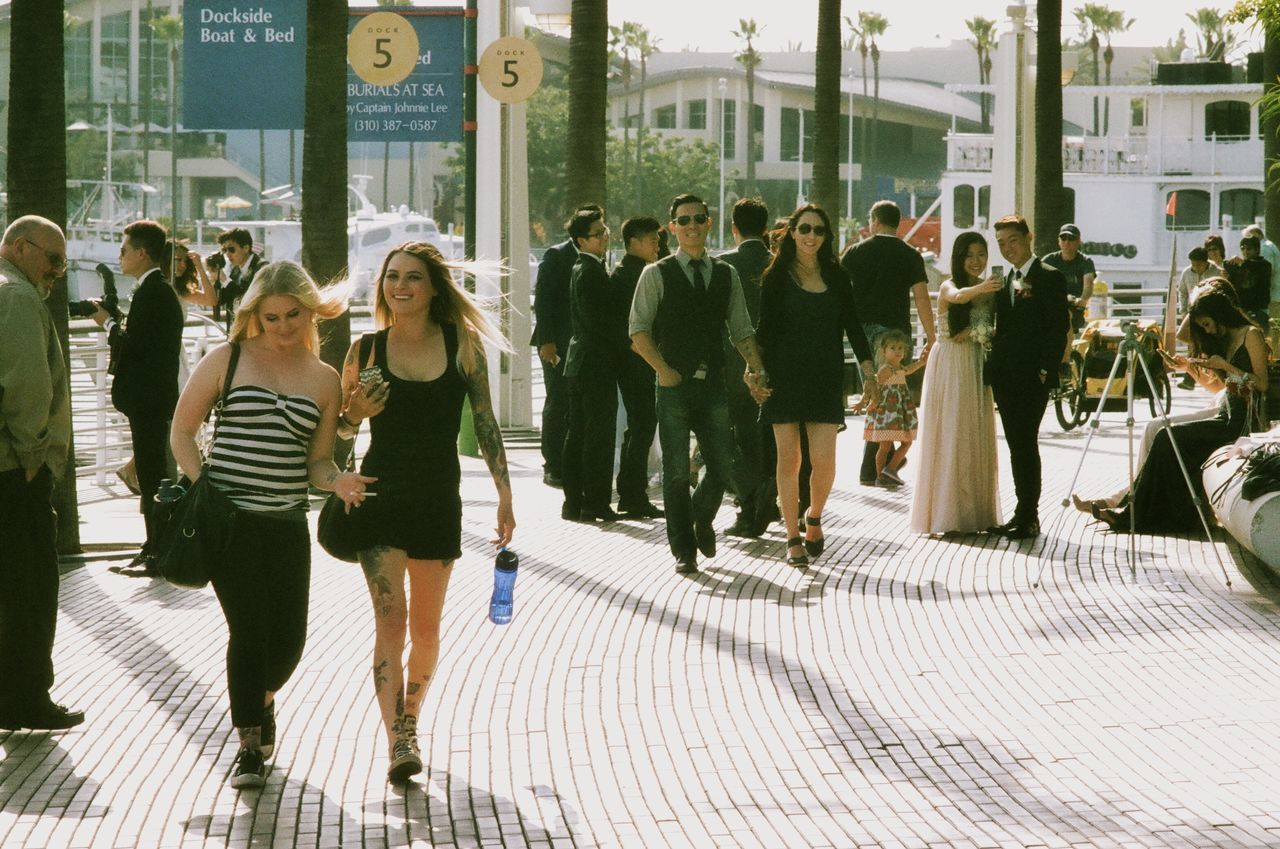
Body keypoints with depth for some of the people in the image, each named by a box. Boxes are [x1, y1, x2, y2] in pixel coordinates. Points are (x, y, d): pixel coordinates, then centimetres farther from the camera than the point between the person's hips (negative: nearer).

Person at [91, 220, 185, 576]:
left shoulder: (152, 292, -16)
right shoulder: (159, 289, 16)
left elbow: (134, 344, -22)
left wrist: (107, 322, -7)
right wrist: (114, 323, 7)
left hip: (149, 398, -11)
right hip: (151, 397, 11)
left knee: (152, 475, -7)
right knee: (151, 474, 14)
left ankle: (159, 556, -4)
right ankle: (154, 550, 20)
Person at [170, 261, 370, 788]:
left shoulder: (324, 379, 9)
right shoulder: (228, 359, 1)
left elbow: (316, 459, 13)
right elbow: (182, 431, 4)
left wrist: (337, 481, -9)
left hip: (287, 522, 3)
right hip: (228, 519, -3)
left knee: (288, 637, 2)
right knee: (249, 627, -8)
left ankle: (262, 702, 37)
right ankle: (248, 744, 8)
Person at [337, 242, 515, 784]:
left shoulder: (463, 344, 0)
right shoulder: (366, 351, 0)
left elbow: (485, 421, 4)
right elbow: (340, 429, 10)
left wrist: (504, 494, 1)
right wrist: (357, 413, -13)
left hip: (439, 500, 1)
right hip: (379, 495, -1)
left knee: (426, 626, 10)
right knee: (389, 620, -11)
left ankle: (409, 719, 31)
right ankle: (397, 743, -17)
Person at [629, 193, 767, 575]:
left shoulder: (727, 275, 11)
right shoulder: (656, 275, 1)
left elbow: (741, 330, 11)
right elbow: (638, 331, -1)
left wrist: (755, 367, -4)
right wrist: (664, 370, -10)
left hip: (713, 384, 3)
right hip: (674, 385, -3)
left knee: (724, 468, 1)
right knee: (677, 472, -1)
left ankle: (701, 517, 32)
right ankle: (684, 550, 10)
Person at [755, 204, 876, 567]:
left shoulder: (836, 277, 9)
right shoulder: (776, 277, 2)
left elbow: (852, 325, 10)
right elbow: (765, 328, 0)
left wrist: (868, 370, 1)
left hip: (825, 378, 1)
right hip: (784, 376, -1)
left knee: (824, 460, -7)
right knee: (788, 459, 0)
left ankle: (814, 517, 21)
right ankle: (794, 539, 10)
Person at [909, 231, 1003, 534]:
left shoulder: (989, 289, 9)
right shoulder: (948, 286, -9)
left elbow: (991, 331, 10)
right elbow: (958, 296, -33)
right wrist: (980, 289, -54)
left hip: (976, 367, 6)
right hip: (949, 367, -6)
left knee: (976, 437, 9)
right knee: (949, 437, -4)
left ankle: (976, 511, 17)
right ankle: (946, 512, 0)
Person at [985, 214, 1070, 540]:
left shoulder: (1049, 278, -5)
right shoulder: (1006, 280, 17)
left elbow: (1058, 328, -10)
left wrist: (1045, 370, -16)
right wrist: (995, 366, 8)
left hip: (1032, 376, -7)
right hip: (1005, 376, 7)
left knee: (1026, 443, -8)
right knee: (1016, 445, 9)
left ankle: (1029, 517, -4)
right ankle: (1023, 512, 14)